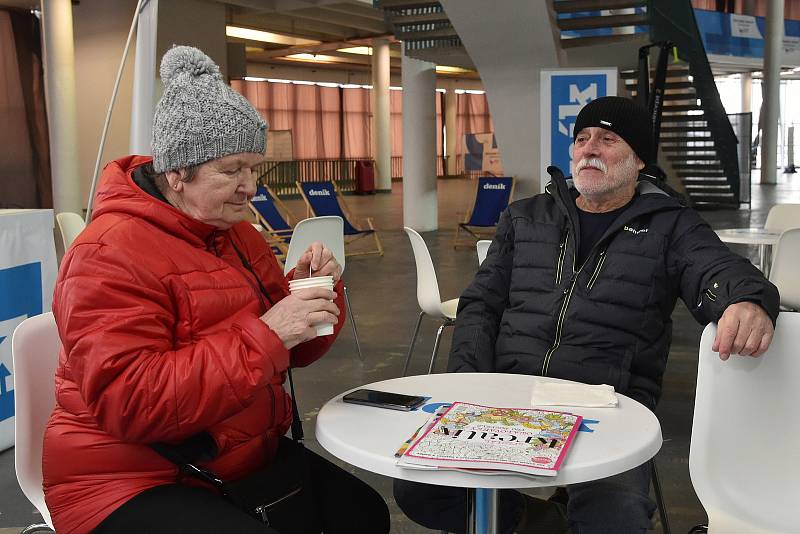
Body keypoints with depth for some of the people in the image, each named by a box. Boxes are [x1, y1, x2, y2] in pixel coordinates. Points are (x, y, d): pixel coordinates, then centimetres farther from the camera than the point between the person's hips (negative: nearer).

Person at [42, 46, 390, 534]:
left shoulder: (237, 233, 8)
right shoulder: (109, 256, -18)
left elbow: (291, 351, 13)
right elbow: (129, 404, -28)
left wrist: (313, 292, -9)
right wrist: (263, 334, -31)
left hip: (247, 456, 8)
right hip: (136, 480, -8)